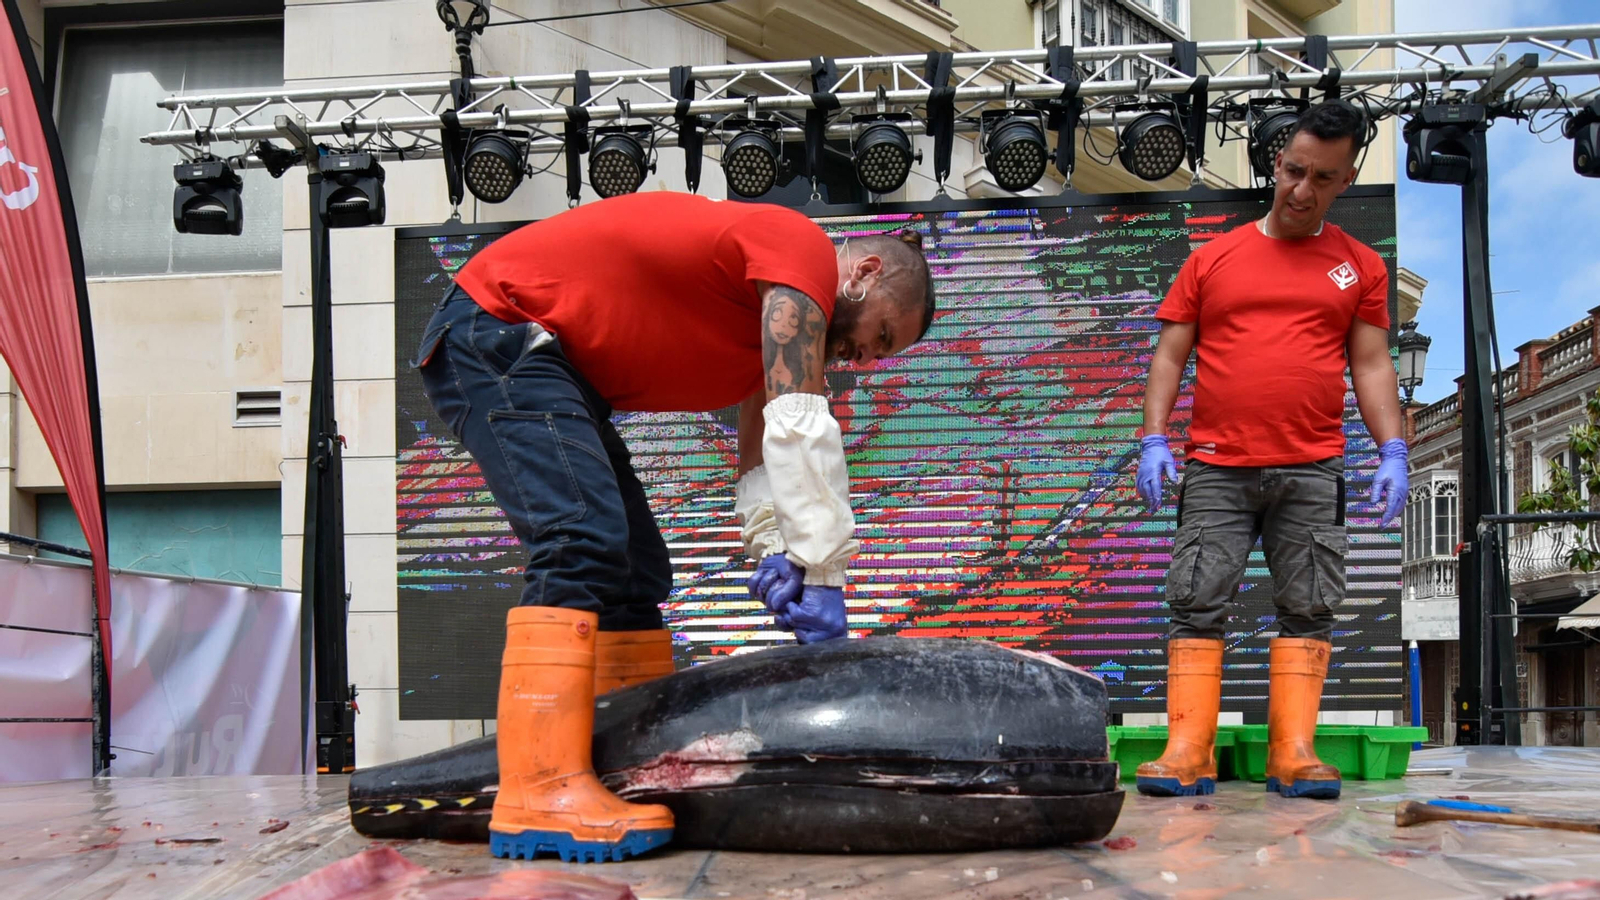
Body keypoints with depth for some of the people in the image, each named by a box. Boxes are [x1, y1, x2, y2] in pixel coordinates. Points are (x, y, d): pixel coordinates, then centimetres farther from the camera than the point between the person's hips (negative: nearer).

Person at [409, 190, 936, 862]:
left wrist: (775, 553, -7)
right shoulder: (804, 251, -15)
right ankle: (538, 795, -32)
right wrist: (821, 574, -21)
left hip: (550, 361, 11)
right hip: (493, 332, -11)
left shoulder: (777, 313, 17)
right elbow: (800, 429, -23)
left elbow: (762, 458, 11)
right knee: (583, 541, -26)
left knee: (635, 571, 8)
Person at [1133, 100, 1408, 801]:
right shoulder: (1213, 259, 11)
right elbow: (1169, 355, 9)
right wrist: (1153, 439, -3)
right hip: (1215, 468, 0)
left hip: (1313, 471, 1)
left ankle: (1293, 754, 4)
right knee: (1196, 605, -5)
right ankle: (1188, 753, -4)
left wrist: (1393, 452, -3)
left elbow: (1370, 364, 9)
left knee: (1307, 610, 0)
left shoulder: (1359, 266, 13)